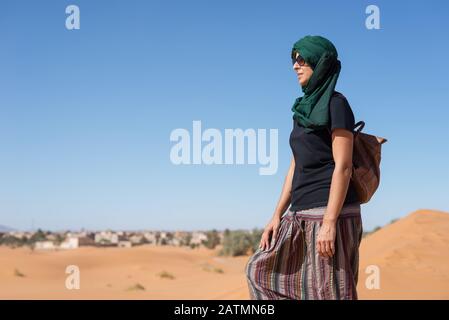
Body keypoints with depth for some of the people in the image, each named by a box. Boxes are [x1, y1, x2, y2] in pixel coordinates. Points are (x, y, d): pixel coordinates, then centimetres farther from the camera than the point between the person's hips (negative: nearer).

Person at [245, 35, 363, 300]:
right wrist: (278, 216, 13)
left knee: (329, 293, -5)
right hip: (302, 215, 9)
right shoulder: (306, 108, 17)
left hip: (331, 213, -9)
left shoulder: (336, 104, -8)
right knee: (262, 270, 13)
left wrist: (329, 223, -22)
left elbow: (343, 166, -16)